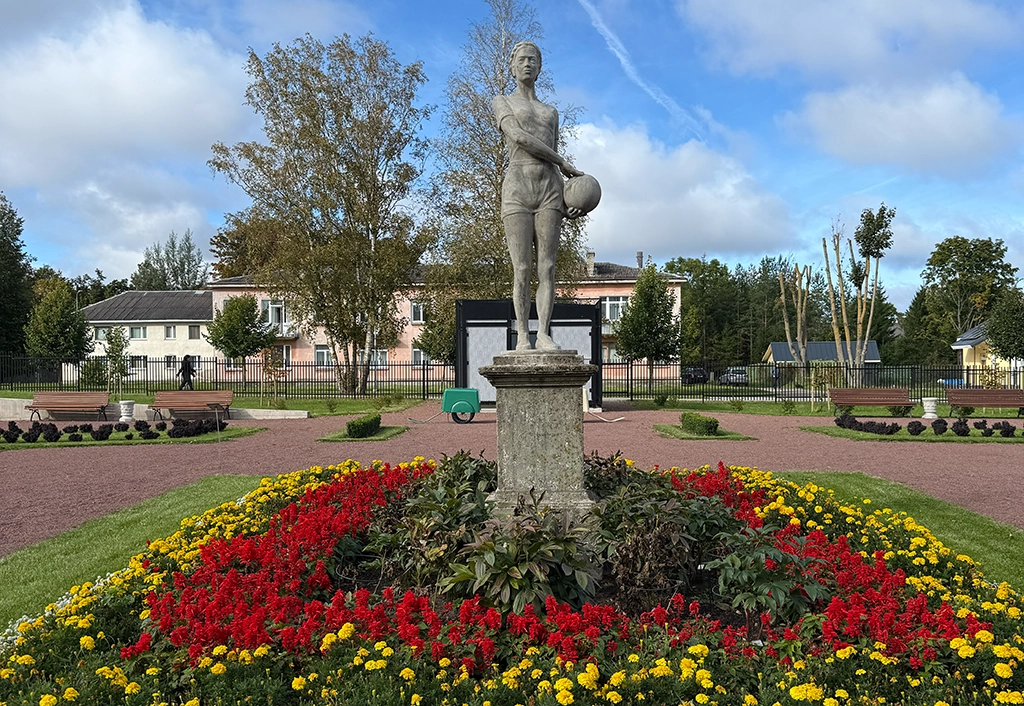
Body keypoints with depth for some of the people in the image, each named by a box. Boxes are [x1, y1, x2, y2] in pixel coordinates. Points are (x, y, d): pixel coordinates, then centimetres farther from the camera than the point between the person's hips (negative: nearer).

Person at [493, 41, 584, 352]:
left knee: (547, 266, -7)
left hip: (549, 189, 3)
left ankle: (544, 333, -9)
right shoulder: (501, 102, 14)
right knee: (522, 268, -8)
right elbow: (518, 137, -6)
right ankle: (522, 335, -5)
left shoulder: (551, 112, 26)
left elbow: (553, 163, 20)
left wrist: (569, 200, 2)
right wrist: (565, 164, -5)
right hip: (517, 188, -3)